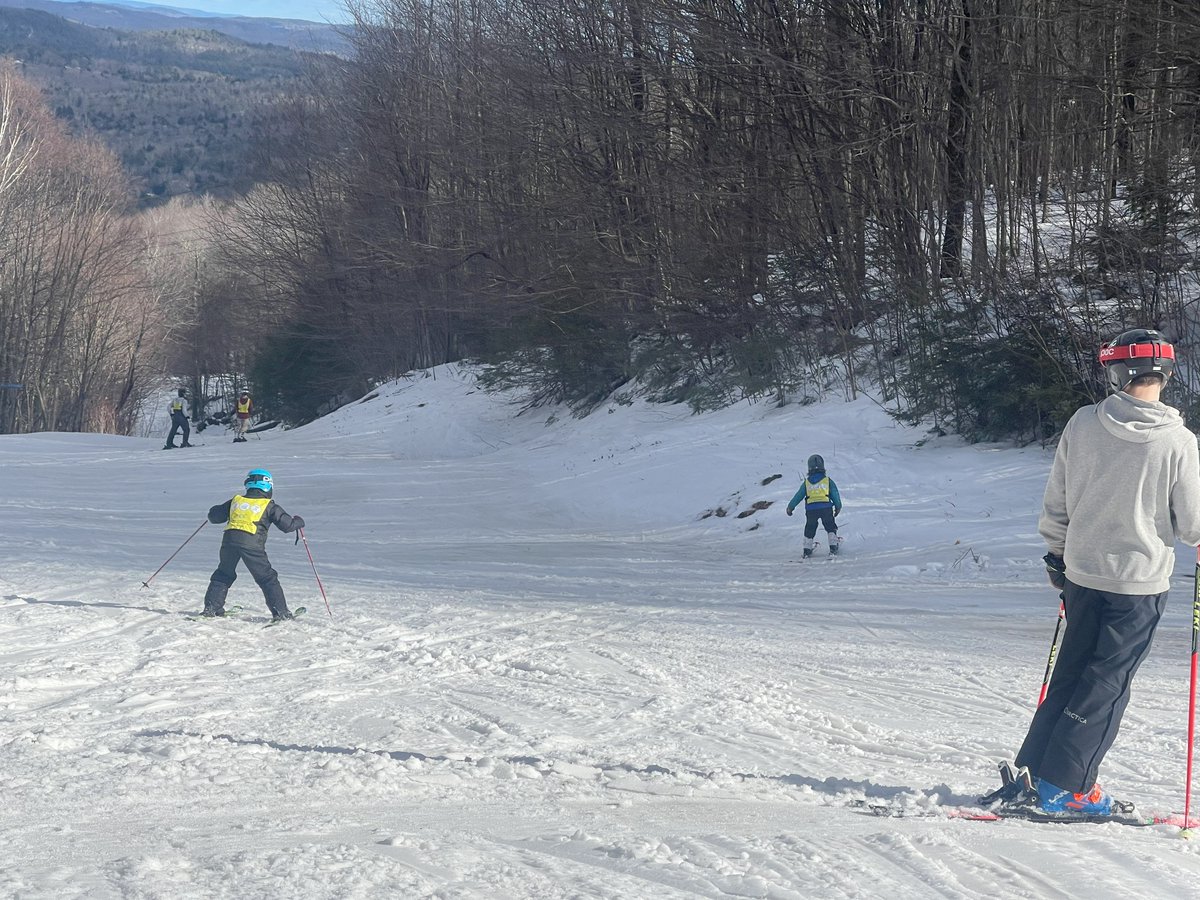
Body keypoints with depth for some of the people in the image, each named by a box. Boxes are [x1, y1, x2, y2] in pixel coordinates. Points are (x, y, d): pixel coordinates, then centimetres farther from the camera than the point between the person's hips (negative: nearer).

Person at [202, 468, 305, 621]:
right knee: (267, 578, 6)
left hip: (229, 540, 3)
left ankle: (211, 607, 19)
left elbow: (214, 516, 24)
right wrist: (298, 522, 28)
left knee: (223, 574, 23)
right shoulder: (269, 506, 8)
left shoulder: (236, 501, 18)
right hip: (252, 544, -3)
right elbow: (287, 525, 6)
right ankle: (280, 611, 1)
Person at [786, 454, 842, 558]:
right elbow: (835, 495, 8)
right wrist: (838, 507, 21)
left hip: (811, 509, 1)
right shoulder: (828, 480, 5)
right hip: (826, 507, -1)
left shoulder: (806, 482, 9)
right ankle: (833, 548, 4)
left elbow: (798, 496, 14)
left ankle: (807, 551, 17)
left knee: (809, 530, 17)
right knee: (831, 528, 13)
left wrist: (790, 507, 25)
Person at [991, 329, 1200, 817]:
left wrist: (1057, 553, 18)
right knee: (1106, 685, 5)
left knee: (1070, 674, 17)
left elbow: (1055, 502, 3)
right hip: (1140, 580, -4)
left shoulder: (1083, 424, -7)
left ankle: (1031, 771, 18)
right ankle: (1063, 786, 6)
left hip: (1082, 574, 4)